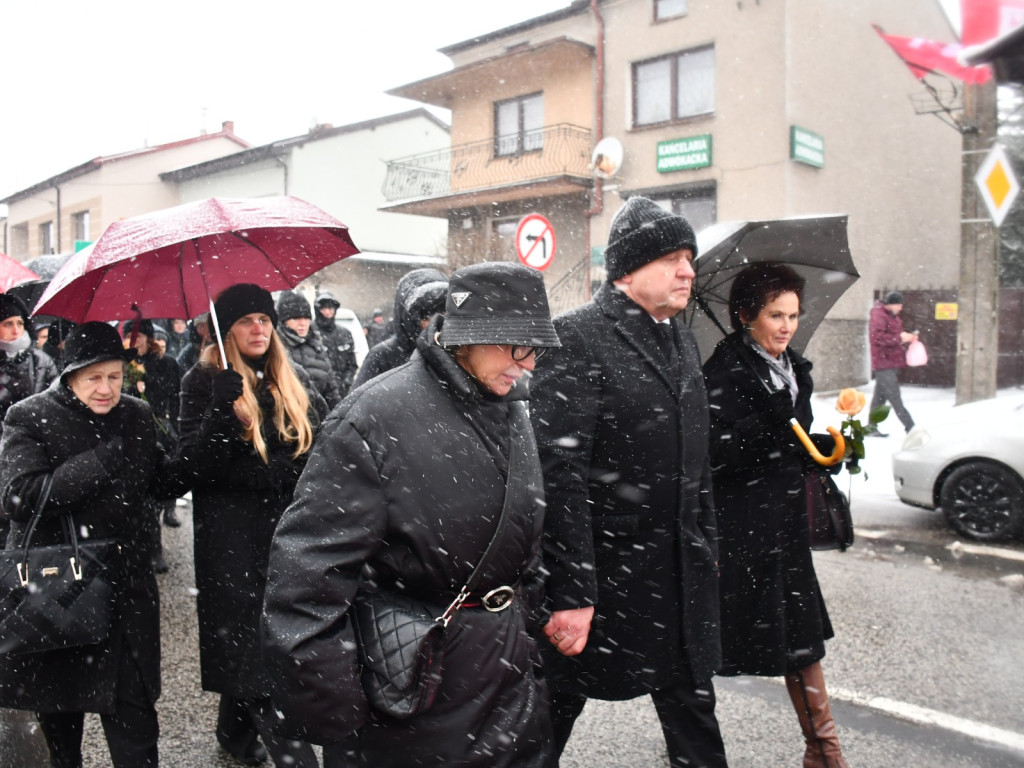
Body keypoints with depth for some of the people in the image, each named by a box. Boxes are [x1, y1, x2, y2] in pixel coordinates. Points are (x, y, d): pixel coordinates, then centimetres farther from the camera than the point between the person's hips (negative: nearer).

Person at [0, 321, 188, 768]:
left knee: (133, 716, 0)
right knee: (59, 714, 19)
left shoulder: (137, 416, 4)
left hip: (125, 593, 2)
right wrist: (104, 458, -25)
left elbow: (165, 483, 9)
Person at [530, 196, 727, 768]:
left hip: (681, 571, 7)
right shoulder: (577, 336, -15)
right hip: (602, 567, -7)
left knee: (694, 712, 18)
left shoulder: (683, 339, 11)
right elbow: (559, 473, -20)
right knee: (558, 705, 13)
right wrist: (570, 591, -22)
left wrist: (706, 548, 18)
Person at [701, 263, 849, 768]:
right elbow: (716, 452, -21)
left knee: (803, 631, 13)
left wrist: (828, 447, 4)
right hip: (739, 526, -7)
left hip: (786, 522, 8)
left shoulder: (793, 370, 12)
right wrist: (768, 421, -29)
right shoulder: (726, 372, -13)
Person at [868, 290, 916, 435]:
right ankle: (910, 427, -11)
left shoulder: (893, 316, 20)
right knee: (894, 397, -9)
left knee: (880, 396, 12)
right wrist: (899, 338, -23)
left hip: (892, 363, 10)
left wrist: (907, 337, 10)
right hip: (883, 363, -10)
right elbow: (877, 336, -24)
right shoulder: (878, 315, -12)